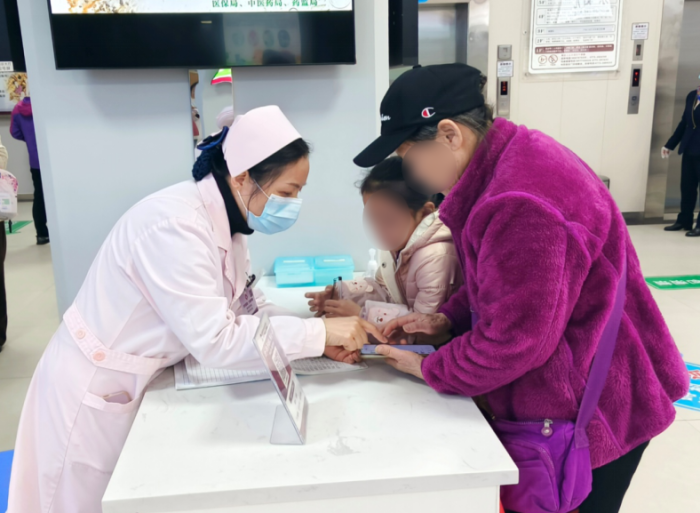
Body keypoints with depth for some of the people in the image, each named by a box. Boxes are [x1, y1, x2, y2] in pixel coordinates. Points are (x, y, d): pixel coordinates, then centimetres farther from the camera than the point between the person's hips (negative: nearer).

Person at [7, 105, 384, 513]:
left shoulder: (225, 218, -4)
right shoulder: (176, 225, -31)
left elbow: (244, 304, -2)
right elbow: (215, 341, -33)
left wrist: (320, 339, -15)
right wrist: (318, 332, -29)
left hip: (138, 385, 8)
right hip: (95, 392, -7)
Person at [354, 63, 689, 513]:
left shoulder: (520, 203, -31)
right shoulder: (506, 160, 2)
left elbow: (514, 340, -26)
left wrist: (428, 369, -11)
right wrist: (447, 319, 1)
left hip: (591, 414, -9)